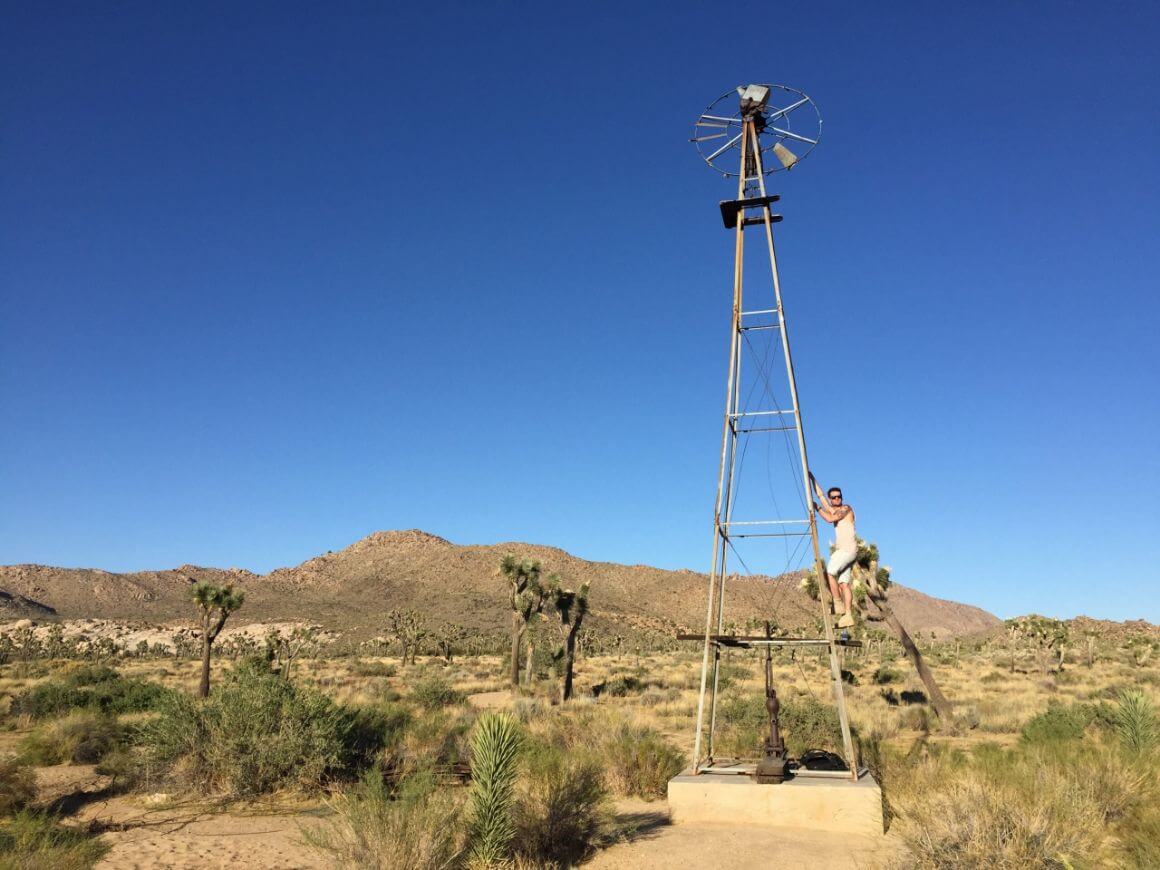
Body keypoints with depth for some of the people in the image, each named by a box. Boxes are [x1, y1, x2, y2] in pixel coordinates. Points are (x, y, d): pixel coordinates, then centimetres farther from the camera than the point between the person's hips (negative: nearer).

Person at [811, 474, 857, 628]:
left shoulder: (846, 508, -3)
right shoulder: (833, 510, 20)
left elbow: (830, 519, -19)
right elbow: (820, 495, 24)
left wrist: (817, 508, -7)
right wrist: (812, 478, 24)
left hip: (848, 549, -9)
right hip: (841, 551, 9)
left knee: (829, 573, -19)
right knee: (843, 583, 0)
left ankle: (838, 604, -16)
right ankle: (848, 615, -5)